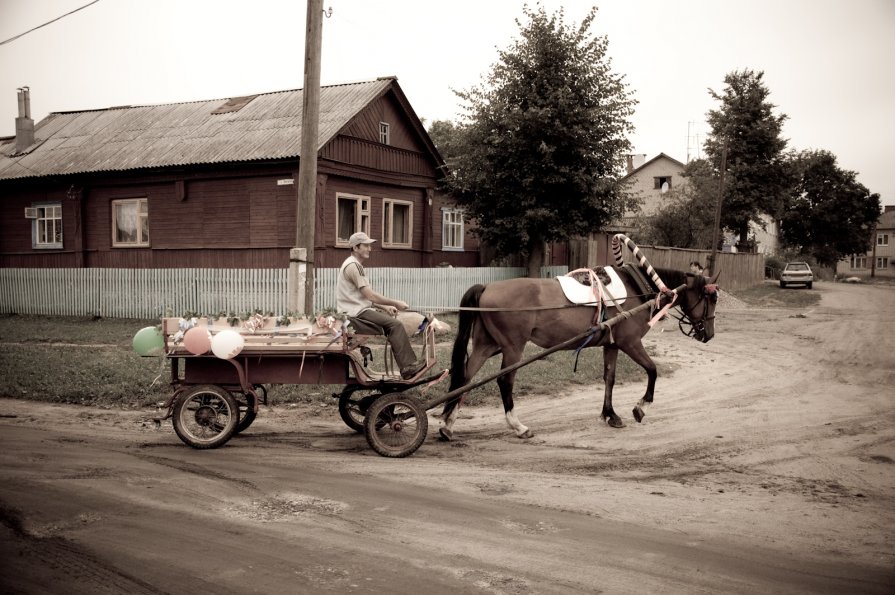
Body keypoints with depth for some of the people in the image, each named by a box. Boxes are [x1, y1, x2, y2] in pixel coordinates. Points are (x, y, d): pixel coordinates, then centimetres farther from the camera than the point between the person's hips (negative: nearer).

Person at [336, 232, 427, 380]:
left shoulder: (355, 265, 21)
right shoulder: (353, 265, -13)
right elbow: (371, 296, -18)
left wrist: (385, 307, 9)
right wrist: (395, 303, -10)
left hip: (360, 310, 10)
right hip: (356, 314, -10)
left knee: (395, 322, 4)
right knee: (395, 325, -19)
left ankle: (408, 365, -1)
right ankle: (408, 367, -20)